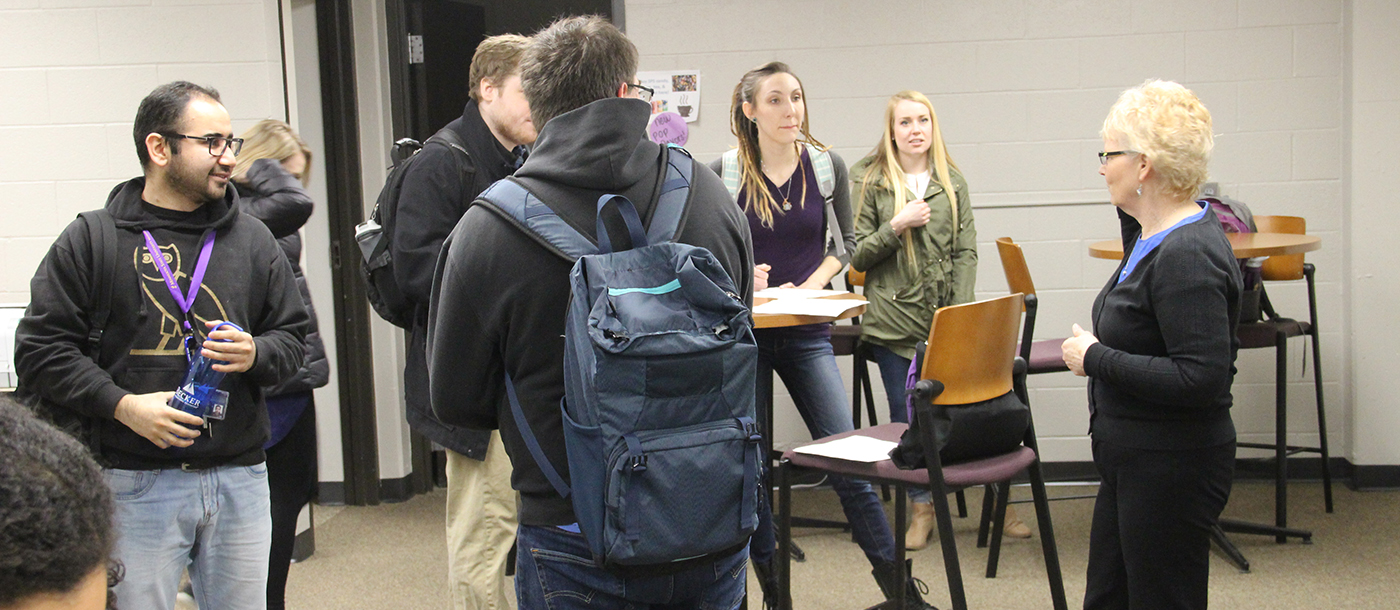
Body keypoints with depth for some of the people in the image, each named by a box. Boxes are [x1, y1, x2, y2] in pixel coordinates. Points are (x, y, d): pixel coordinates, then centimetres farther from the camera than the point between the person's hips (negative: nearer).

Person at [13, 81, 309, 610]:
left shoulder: (252, 239, 11)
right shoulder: (92, 239, 0)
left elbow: (292, 335, 16)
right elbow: (41, 348, -1)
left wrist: (256, 354, -7)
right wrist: (122, 404, -13)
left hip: (239, 480, 3)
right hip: (135, 484, -3)